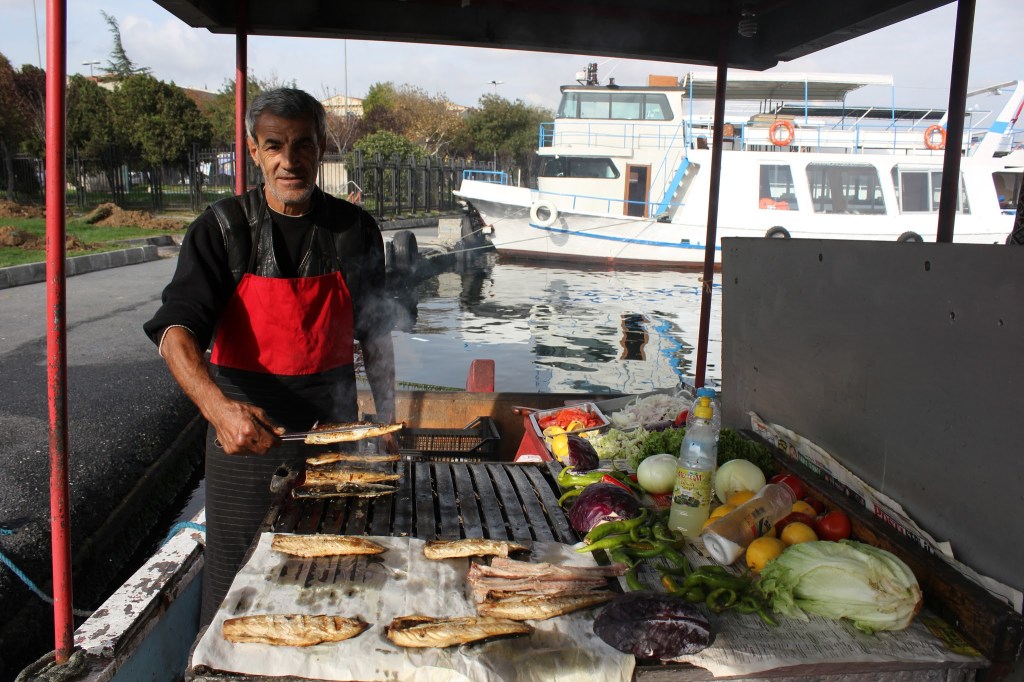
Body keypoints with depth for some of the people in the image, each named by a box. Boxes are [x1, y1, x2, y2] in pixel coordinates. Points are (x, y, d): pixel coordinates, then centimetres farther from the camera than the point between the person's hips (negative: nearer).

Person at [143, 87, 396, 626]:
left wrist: (387, 418, 7)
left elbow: (374, 335, 10)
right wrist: (219, 407, -36)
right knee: (235, 592, 9)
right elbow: (176, 331, -18)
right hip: (243, 434, -2)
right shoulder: (222, 229, -7)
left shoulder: (355, 230, 1)